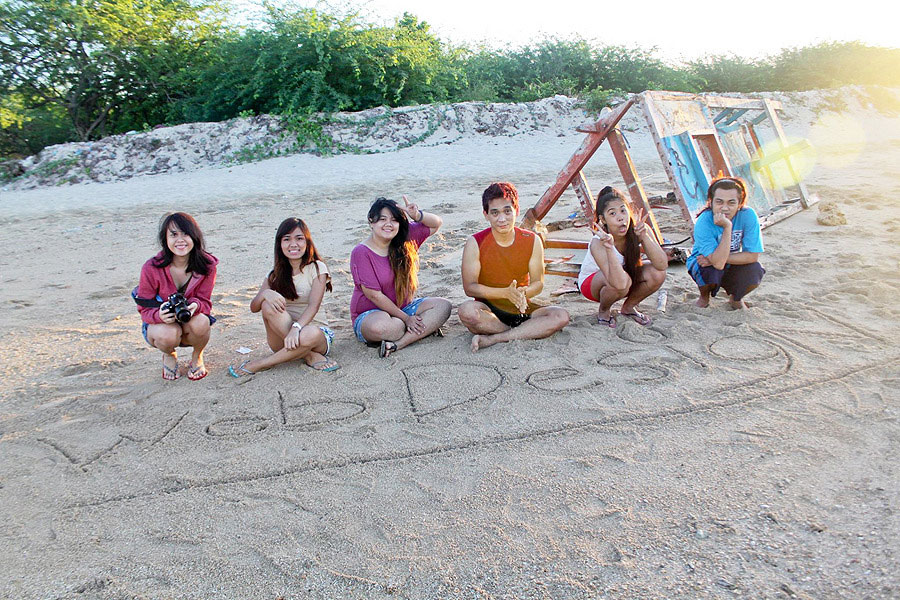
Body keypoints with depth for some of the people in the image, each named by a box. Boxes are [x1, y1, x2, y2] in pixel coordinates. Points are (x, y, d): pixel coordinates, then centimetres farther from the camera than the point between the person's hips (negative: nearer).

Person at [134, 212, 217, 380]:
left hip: (190, 324, 1)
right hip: (160, 323, -1)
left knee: (200, 323, -35)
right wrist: (159, 314, -38)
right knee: (168, 334, -37)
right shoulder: (151, 269, -20)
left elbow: (205, 302, -12)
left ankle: (197, 358, 2)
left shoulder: (206, 266, -15)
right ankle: (169, 356, 5)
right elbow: (145, 309, -13)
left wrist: (195, 305, -39)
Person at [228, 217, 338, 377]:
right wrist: (264, 294, -24)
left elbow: (313, 306, -16)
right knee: (269, 304, -26)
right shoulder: (276, 274, 9)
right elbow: (254, 307, -1)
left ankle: (259, 364, -20)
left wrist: (296, 328, -35)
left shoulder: (317, 268, -2)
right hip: (282, 336, 3)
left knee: (311, 334, -39)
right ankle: (308, 356, -24)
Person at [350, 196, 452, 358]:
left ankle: (397, 344, -26)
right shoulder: (361, 252, -15)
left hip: (404, 307, 6)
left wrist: (417, 216, -15)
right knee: (380, 326, -40)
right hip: (370, 314, -6)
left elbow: (436, 224, 8)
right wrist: (406, 318, -17)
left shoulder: (404, 238, 1)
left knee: (443, 306, -15)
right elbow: (374, 295, -18)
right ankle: (427, 327, -12)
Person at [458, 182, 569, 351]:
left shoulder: (532, 241, -1)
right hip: (489, 310, -3)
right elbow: (469, 287, -11)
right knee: (467, 310, -36)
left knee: (561, 317, -23)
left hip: (521, 309, 3)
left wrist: (523, 293, -24)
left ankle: (492, 339, -24)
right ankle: (525, 333, -18)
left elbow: (538, 283, 1)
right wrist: (506, 293, -24)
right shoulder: (475, 243, -9)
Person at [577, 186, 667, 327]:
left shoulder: (639, 230, -22)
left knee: (657, 274, -23)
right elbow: (619, 283, -46)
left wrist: (644, 236, -42)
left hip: (625, 274, 5)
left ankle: (629, 307, 5)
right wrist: (609, 247, -56)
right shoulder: (598, 243, -34)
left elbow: (662, 265, -30)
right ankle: (604, 310, -3)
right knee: (620, 283, -37)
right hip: (591, 282, -4)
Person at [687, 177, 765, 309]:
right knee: (710, 270, -35)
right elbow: (718, 263, -39)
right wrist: (727, 227, -42)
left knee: (755, 270, -27)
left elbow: (753, 256, -21)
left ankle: (735, 297, 9)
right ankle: (704, 297, 3)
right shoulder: (703, 223, -30)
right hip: (704, 264, -2)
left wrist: (718, 259, -26)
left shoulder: (748, 215, -22)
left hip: (732, 267, 3)